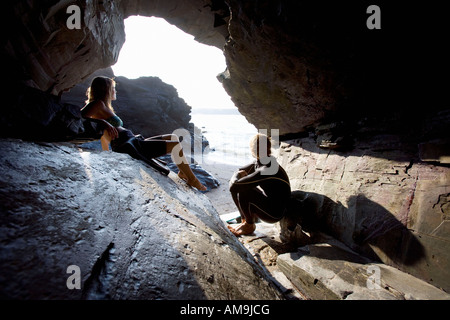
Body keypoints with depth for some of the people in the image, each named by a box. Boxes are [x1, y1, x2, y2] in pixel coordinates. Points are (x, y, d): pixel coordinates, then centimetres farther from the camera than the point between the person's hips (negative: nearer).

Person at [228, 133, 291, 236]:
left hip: (274, 214, -8)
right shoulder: (259, 162, -4)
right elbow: (238, 171, 10)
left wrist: (234, 179, -12)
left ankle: (250, 225, -1)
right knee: (236, 189, 1)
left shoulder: (265, 171, -32)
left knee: (244, 191, -28)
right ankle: (244, 221, 11)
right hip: (268, 204, 8)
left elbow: (233, 186, -34)